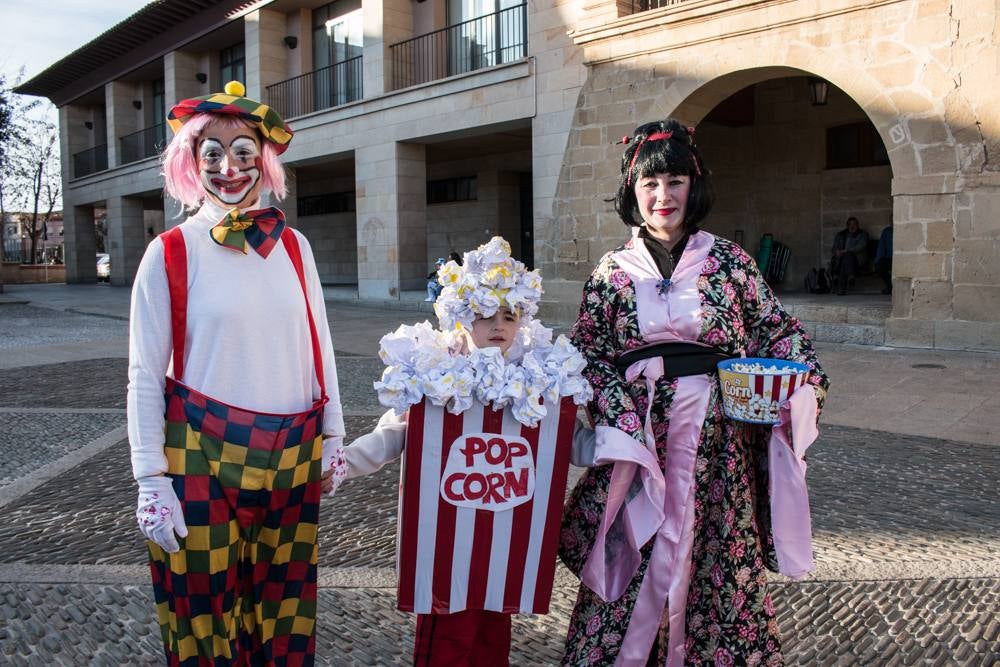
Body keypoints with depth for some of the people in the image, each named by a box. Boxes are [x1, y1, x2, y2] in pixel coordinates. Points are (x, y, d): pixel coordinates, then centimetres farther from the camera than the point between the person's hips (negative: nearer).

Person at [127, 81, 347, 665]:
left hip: (293, 455, 3)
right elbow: (145, 375, -4)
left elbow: (319, 347, 10)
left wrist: (333, 436, 10)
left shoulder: (294, 246, 4)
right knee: (209, 601, 9)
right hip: (203, 454, -3)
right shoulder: (171, 253, -5)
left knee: (284, 601, 14)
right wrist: (151, 479, -7)